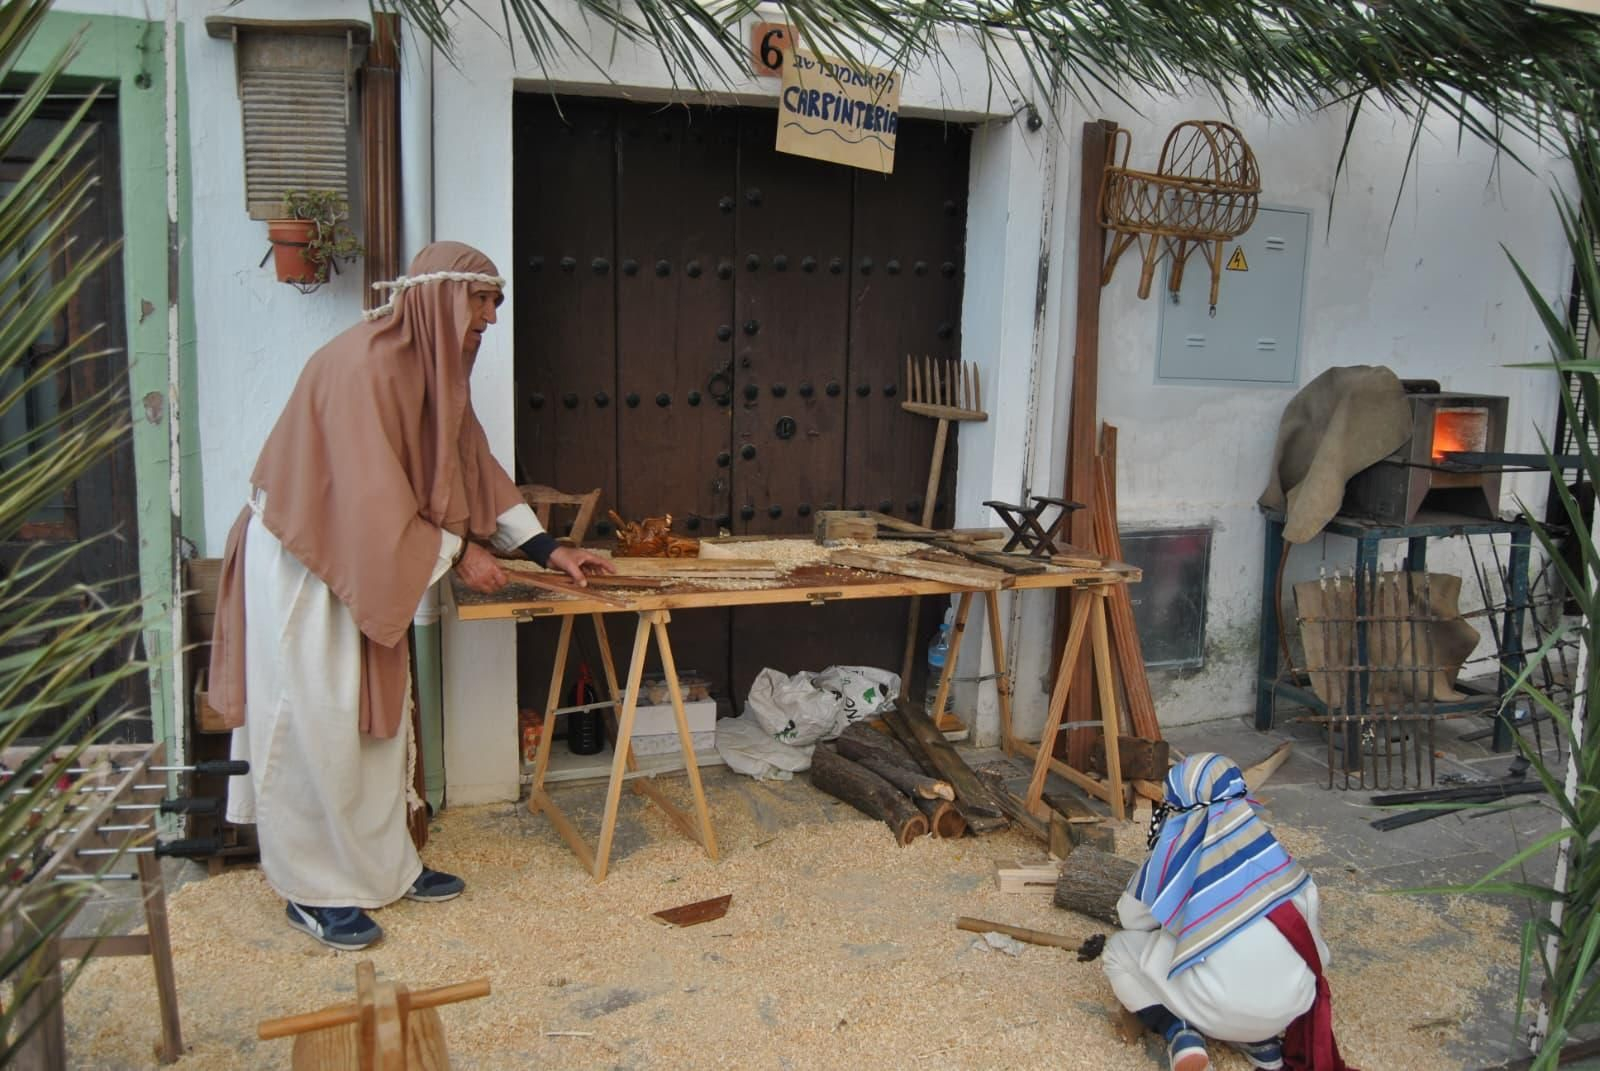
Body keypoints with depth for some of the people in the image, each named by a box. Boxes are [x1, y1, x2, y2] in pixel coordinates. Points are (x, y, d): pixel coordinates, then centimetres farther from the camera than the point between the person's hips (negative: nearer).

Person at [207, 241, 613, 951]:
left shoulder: (432, 366, 5)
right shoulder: (363, 365, -25)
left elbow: (474, 467, 8)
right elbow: (373, 498, -28)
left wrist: (547, 548, 3)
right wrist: (456, 553, -17)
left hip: (363, 563, 9)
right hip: (304, 562, -9)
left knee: (379, 715, 13)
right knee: (317, 724, -1)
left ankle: (384, 866, 26)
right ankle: (312, 889, 14)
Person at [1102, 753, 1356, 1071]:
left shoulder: (1175, 847, 0)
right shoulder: (1259, 834, 5)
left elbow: (1131, 916, 13)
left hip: (1220, 1008, -4)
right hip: (1293, 1004, 4)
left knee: (1119, 950, 17)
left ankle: (1182, 1035, -4)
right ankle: (1260, 1039, 15)